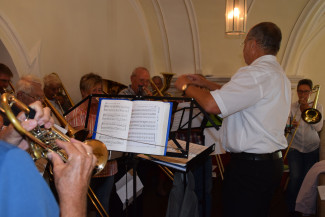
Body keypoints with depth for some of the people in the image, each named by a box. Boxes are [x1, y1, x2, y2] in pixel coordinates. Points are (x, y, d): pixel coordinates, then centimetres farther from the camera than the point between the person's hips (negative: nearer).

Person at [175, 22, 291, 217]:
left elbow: (212, 105, -27)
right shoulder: (280, 75, 15)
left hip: (250, 168, -10)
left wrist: (186, 86, -9)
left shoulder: (256, 73, -19)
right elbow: (235, 95, 24)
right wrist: (204, 83, 23)